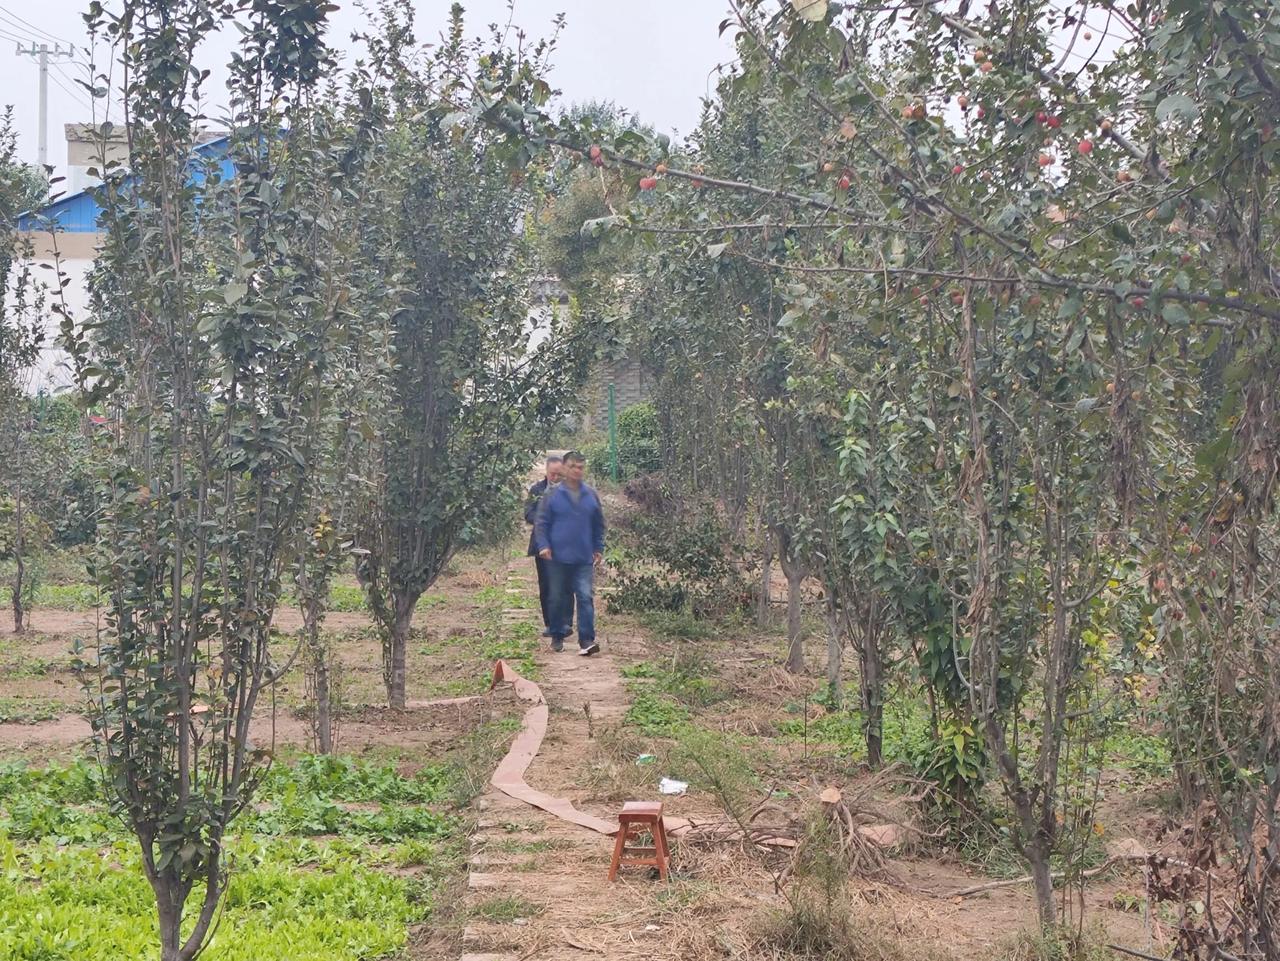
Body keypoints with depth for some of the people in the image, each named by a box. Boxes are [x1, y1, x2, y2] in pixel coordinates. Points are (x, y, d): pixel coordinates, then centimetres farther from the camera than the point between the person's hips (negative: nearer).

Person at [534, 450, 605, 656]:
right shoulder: (552, 495, -3)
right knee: (559, 598, 9)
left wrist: (599, 549, 10)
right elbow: (541, 523, 0)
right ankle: (558, 636, 23)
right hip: (559, 557, -1)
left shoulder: (591, 495, 4)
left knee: (586, 597, -7)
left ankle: (587, 640, -8)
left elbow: (599, 525, 13)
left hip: (585, 559, 1)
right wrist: (543, 546, -11)